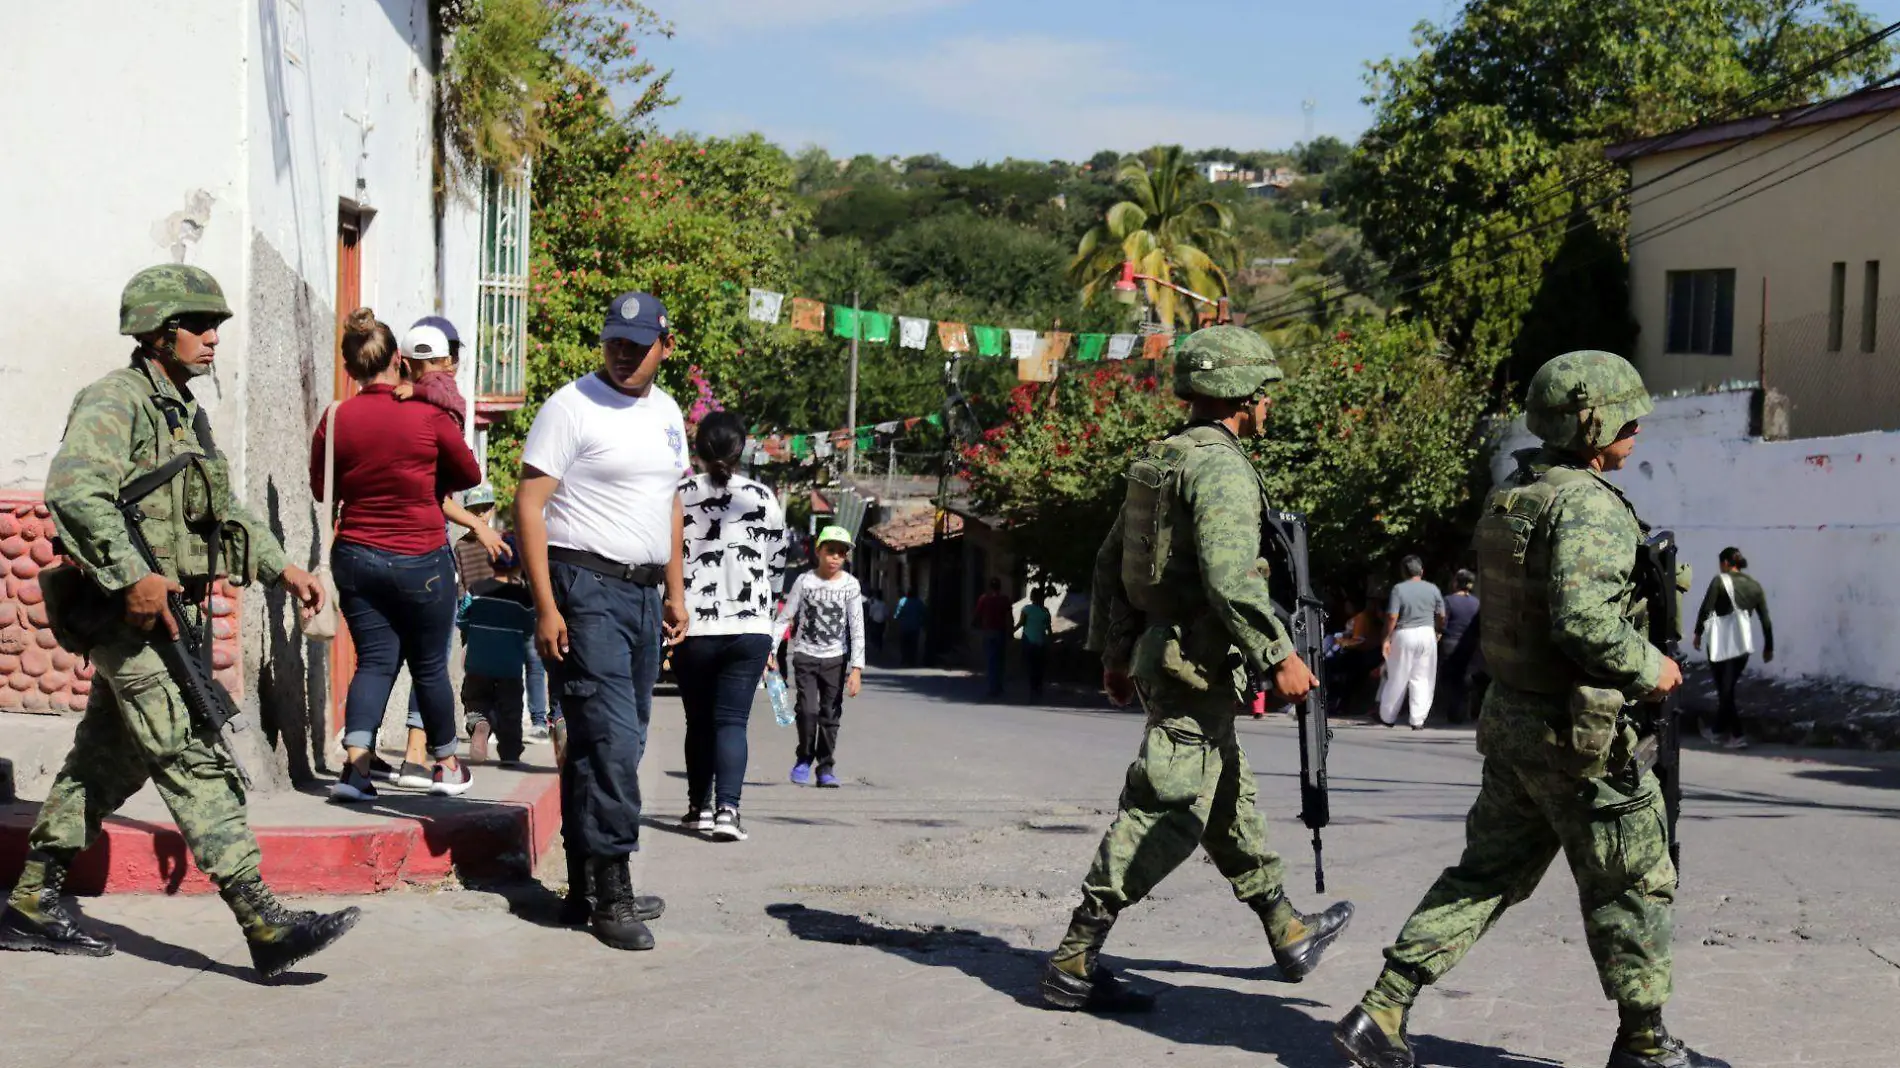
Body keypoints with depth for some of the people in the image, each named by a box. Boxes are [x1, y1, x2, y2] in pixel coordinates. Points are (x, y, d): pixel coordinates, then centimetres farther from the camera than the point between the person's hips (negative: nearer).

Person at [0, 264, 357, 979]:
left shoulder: (186, 414, 19)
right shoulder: (115, 401, -11)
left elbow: (223, 510, 29)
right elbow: (75, 490, -26)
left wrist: (279, 566, 19)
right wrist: (131, 576, -33)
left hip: (163, 614, 10)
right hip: (129, 616, -10)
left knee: (108, 763, 16)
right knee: (196, 761, -14)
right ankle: (265, 925, -18)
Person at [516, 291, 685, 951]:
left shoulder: (667, 413, 15)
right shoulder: (572, 406, -7)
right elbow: (529, 505, -10)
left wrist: (675, 592, 20)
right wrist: (546, 606, -16)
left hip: (644, 591, 7)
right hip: (586, 586, -7)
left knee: (618, 741, 9)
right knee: (610, 737, -13)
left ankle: (587, 889, 17)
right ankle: (610, 895, -9)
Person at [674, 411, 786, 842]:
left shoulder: (678, 496, -2)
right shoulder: (764, 498, 2)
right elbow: (777, 566, 8)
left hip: (691, 628, 0)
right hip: (750, 628, 0)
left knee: (699, 721, 15)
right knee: (732, 721, -1)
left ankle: (699, 808, 23)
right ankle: (727, 808, -18)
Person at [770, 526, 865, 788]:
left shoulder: (850, 585, -2)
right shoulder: (805, 581, -2)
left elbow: (857, 628, -4)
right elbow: (783, 618, 2)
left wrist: (856, 668, -11)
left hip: (836, 658, 1)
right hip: (805, 655, -1)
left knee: (830, 714, 1)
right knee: (807, 710, -12)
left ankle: (826, 767, 12)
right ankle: (804, 759, 9)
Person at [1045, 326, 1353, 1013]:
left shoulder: (1159, 460, 13)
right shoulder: (1222, 468, -16)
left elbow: (1111, 563, 18)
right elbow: (1230, 577, -28)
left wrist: (1113, 652, 23)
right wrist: (1279, 655, -21)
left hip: (1156, 656, 11)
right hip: (1196, 669, -11)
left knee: (1229, 801, 20)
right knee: (1164, 816, -8)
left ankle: (1288, 933, 34)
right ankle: (1073, 964, -7)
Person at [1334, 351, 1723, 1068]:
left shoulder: (1506, 498, 10)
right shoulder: (1588, 505, -19)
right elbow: (1584, 620, -30)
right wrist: (1649, 667, -14)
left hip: (1508, 716, 9)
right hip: (1577, 736, -9)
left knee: (1486, 875, 13)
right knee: (1633, 887, 8)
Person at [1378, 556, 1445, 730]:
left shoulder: (1398, 589, -8)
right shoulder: (1432, 589, 2)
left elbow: (1392, 617, -13)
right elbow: (1441, 616, 7)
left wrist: (1387, 639, -6)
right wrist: (1438, 631, 24)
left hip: (1404, 635, -2)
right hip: (1427, 634, 2)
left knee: (1397, 678, 8)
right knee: (1422, 679, 7)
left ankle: (1387, 717, 18)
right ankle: (1418, 720, 2)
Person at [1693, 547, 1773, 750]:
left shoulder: (1720, 581, -6)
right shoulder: (1755, 585, 8)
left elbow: (1706, 609, -11)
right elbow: (1766, 619, 9)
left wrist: (1698, 633, 1)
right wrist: (1768, 647, 15)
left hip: (1722, 642, -5)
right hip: (1743, 642, 5)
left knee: (1724, 689, 3)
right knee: (1728, 688, 16)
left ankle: (1738, 735, -1)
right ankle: (1717, 729, 24)